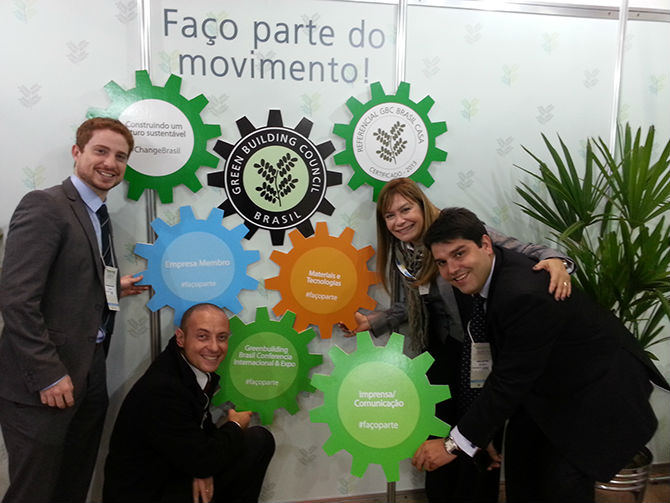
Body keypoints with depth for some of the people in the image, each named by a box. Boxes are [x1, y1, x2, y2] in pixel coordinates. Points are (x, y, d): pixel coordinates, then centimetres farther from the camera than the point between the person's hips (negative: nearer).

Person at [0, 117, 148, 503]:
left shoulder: (98, 216, 14)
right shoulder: (44, 205, -13)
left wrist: (113, 288, 3)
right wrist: (49, 375, -20)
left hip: (89, 376, 8)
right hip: (43, 384, -8)